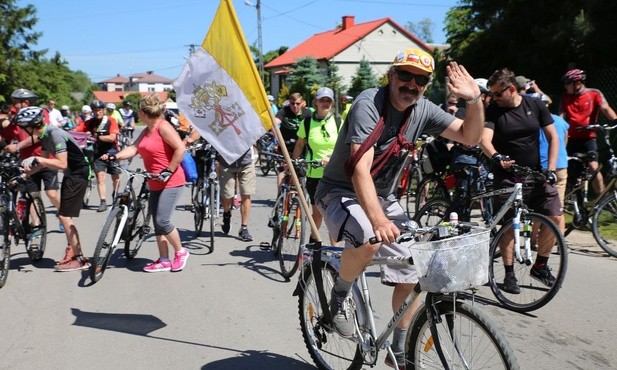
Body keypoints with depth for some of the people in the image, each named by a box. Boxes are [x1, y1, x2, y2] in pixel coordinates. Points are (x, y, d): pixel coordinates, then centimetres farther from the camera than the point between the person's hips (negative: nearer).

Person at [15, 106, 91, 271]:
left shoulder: (55, 134, -23)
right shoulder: (44, 136, 7)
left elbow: (62, 164, -28)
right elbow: (43, 162, 14)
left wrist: (35, 159, -26)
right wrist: (24, 174, 6)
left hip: (78, 174, -10)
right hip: (70, 175, 10)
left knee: (65, 216, -10)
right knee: (64, 216, 15)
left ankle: (79, 259, -3)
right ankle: (71, 251, 28)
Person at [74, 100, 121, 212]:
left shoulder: (111, 121, -8)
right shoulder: (90, 122, -1)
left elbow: (112, 138, -18)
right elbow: (76, 131, -9)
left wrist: (97, 137, -25)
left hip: (111, 152, -1)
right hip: (98, 153, 1)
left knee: (116, 177, 12)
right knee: (100, 177, -12)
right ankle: (103, 202, -12)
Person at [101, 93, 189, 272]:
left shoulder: (163, 127, -13)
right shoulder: (146, 131, 14)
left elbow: (180, 148, -21)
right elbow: (133, 148, 6)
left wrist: (169, 171, -20)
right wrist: (114, 156, -9)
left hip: (171, 182, -10)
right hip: (155, 183, 10)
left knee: (162, 220, -13)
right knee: (157, 222, 9)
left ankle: (180, 252, 9)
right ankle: (164, 260, 17)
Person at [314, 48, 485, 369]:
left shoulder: (422, 109, -3)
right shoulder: (369, 104, -23)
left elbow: (470, 137, 1)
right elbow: (359, 169, -33)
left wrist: (475, 100, -18)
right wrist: (378, 220, -45)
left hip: (383, 197, 6)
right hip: (342, 192, -6)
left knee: (413, 274, 0)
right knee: (368, 240, -37)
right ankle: (340, 296, -5)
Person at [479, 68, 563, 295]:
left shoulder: (535, 105, 2)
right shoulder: (493, 110, -4)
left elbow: (553, 137, 4)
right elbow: (485, 139, -19)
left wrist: (551, 169, -6)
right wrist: (496, 157, -40)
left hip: (536, 174, 3)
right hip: (507, 177, -2)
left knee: (556, 219, -4)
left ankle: (540, 266, 16)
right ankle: (509, 275, 11)